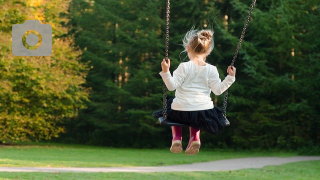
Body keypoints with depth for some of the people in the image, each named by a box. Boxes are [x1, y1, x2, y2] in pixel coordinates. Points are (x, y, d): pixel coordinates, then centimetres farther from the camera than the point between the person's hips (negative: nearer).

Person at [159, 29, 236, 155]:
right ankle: (195, 137, 12)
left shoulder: (184, 67, -8)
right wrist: (230, 77, 4)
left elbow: (172, 86, -12)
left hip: (181, 110, -2)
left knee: (172, 111, 35)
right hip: (204, 111, 2)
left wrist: (165, 72, -15)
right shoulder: (211, 70, -2)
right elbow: (218, 90, -3)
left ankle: (177, 138, 15)